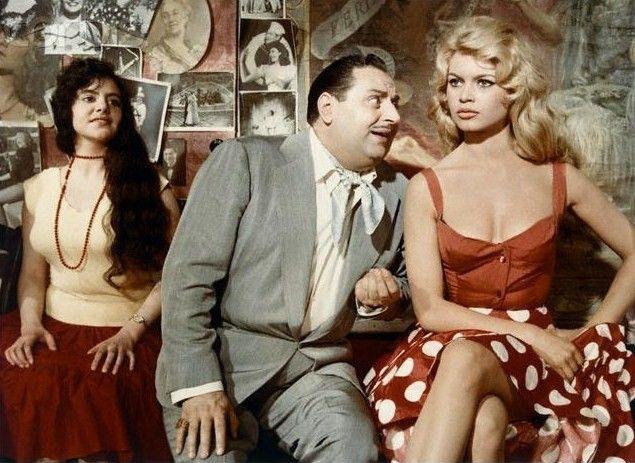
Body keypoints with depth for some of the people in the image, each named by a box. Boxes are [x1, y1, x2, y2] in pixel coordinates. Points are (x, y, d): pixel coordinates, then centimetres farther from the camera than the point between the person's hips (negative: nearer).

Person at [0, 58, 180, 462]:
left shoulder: (149, 185, 1)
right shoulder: (39, 187, 11)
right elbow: (33, 271, 13)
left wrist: (130, 331, -13)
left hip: (125, 334, -3)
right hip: (53, 328, 4)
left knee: (94, 398, -31)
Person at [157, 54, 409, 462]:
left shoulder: (395, 192, 8)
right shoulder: (244, 160, -5)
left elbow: (402, 280, 23)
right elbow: (189, 272, -9)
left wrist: (387, 293, -2)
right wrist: (198, 385, -18)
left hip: (316, 366, 3)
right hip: (221, 356, -2)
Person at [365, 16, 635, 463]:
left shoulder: (559, 179, 6)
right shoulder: (426, 188, 3)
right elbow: (430, 308, -5)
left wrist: (592, 333, 5)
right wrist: (525, 332, -14)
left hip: (536, 358, 0)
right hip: (451, 346, 0)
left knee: (466, 359, -36)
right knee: (483, 416, -37)